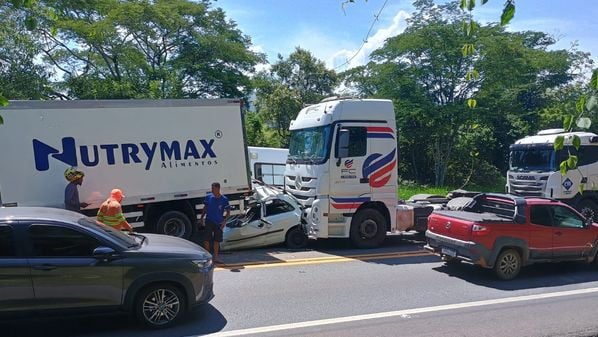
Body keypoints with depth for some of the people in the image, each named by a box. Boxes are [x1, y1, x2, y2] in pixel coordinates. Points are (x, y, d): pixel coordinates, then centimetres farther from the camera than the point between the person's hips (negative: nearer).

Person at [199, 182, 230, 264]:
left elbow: (228, 212, -3)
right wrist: (201, 218, 9)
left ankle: (215, 257, 21)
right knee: (206, 239, -2)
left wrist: (224, 221, -13)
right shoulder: (208, 197, -2)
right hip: (209, 221, 0)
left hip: (219, 223, 0)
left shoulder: (224, 199, -7)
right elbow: (205, 208, 11)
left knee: (217, 240, 9)